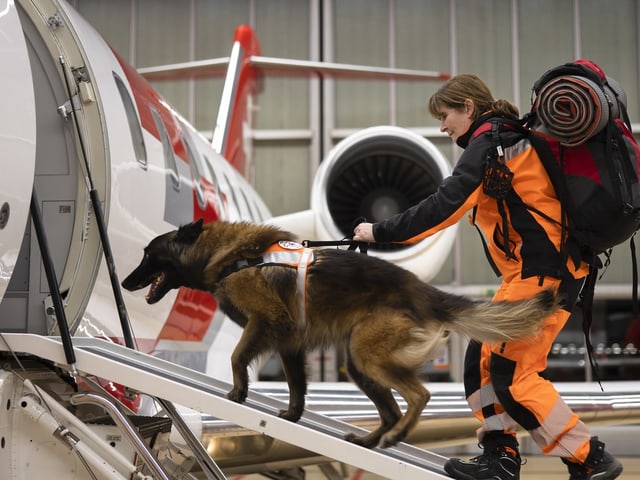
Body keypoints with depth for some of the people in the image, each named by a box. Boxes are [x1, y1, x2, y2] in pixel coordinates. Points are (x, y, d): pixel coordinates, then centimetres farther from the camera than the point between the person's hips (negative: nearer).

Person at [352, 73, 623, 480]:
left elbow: (447, 204, -19)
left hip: (543, 271, -10)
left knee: (512, 375, -7)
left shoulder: (489, 140, -11)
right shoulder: (507, 138, 19)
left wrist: (381, 232, -14)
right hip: (528, 270, 10)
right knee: (483, 358, 10)